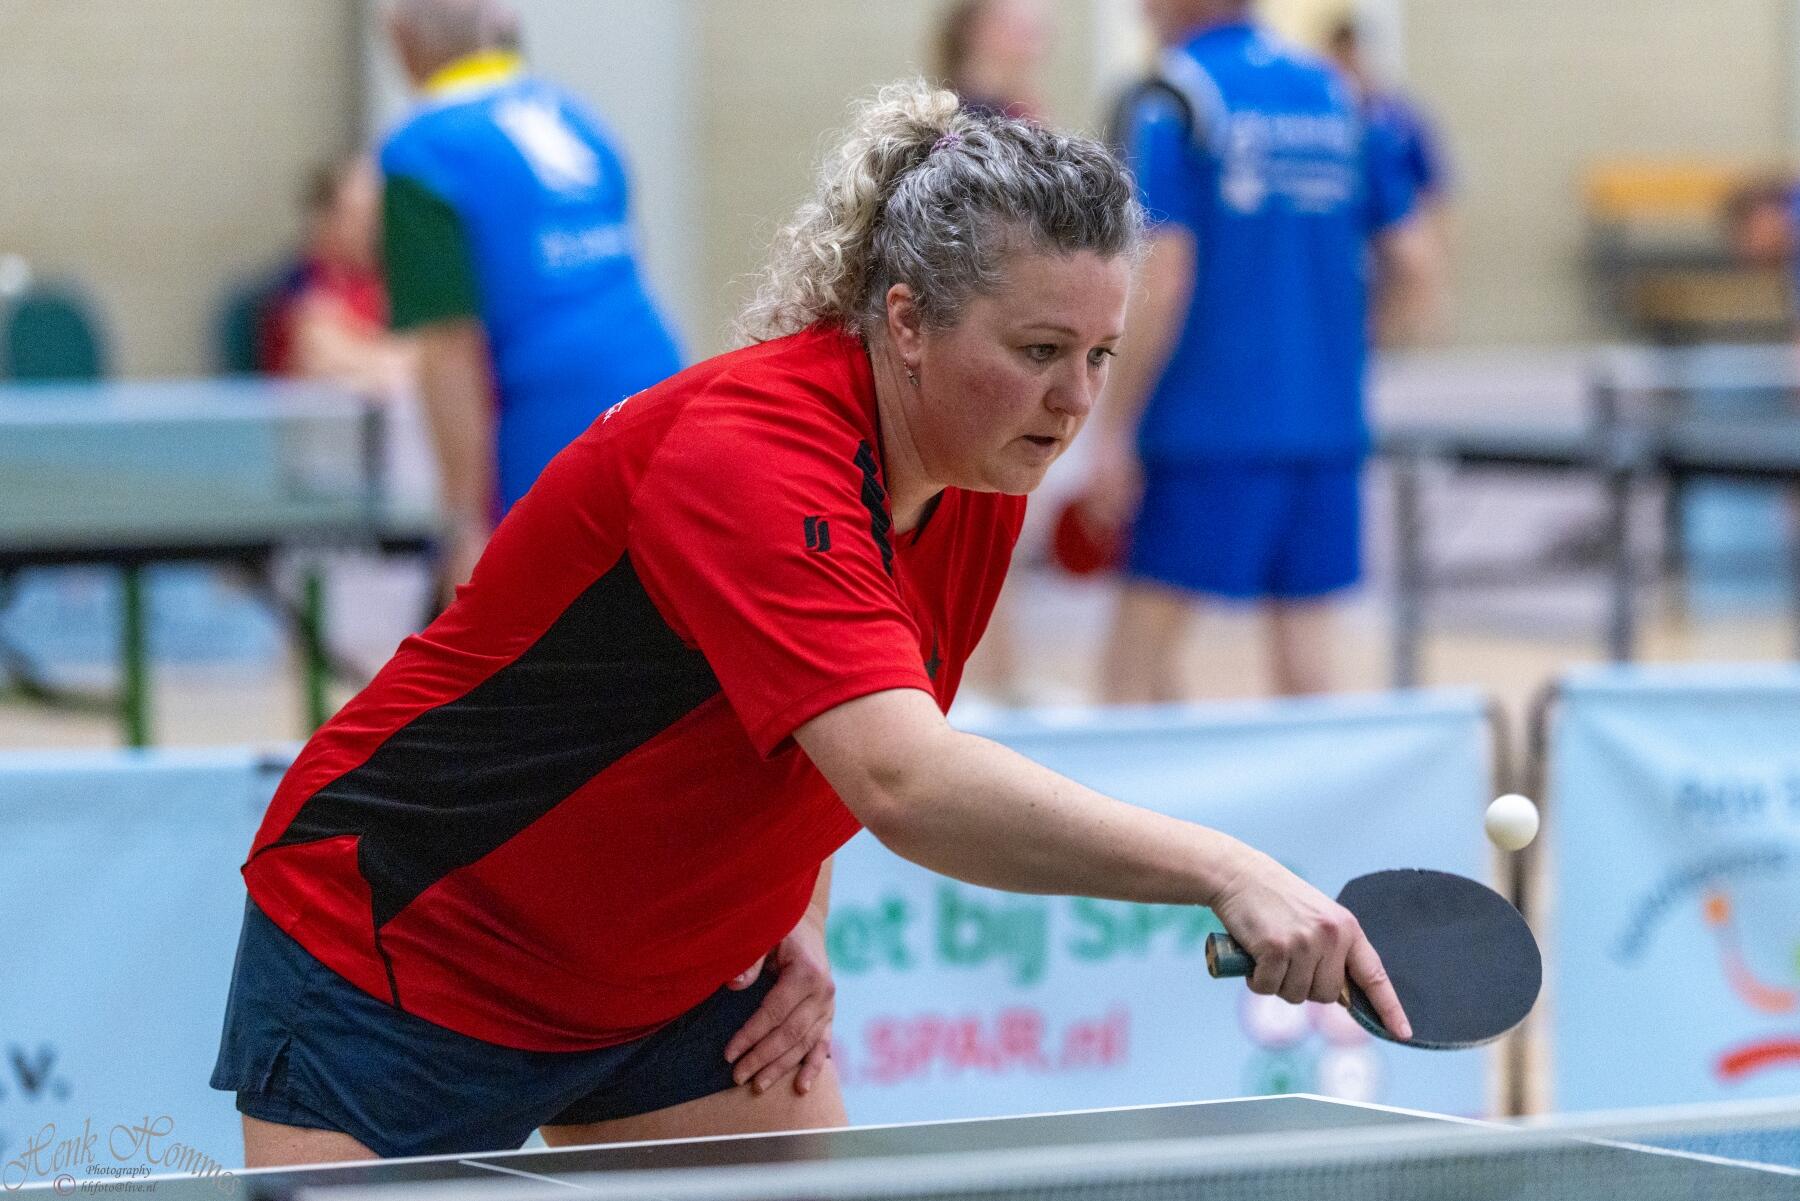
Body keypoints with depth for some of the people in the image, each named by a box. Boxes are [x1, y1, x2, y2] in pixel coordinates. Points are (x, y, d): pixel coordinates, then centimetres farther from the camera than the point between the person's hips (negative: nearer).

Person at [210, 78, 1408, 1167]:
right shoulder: (744, 452, -32)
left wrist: (798, 915, -3)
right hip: (394, 941, -8)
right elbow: (906, 783, -46)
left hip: (669, 974, 8)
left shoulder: (983, 484, -5)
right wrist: (1220, 869, -51)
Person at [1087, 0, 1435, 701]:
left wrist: (1113, 430, -11)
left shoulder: (1173, 100, -7)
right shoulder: (1336, 95, 10)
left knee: (1135, 656, -1)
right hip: (1328, 423, 6)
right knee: (1303, 637, 8)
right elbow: (1408, 263, 10)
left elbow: (1162, 284, -14)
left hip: (1205, 425, -6)